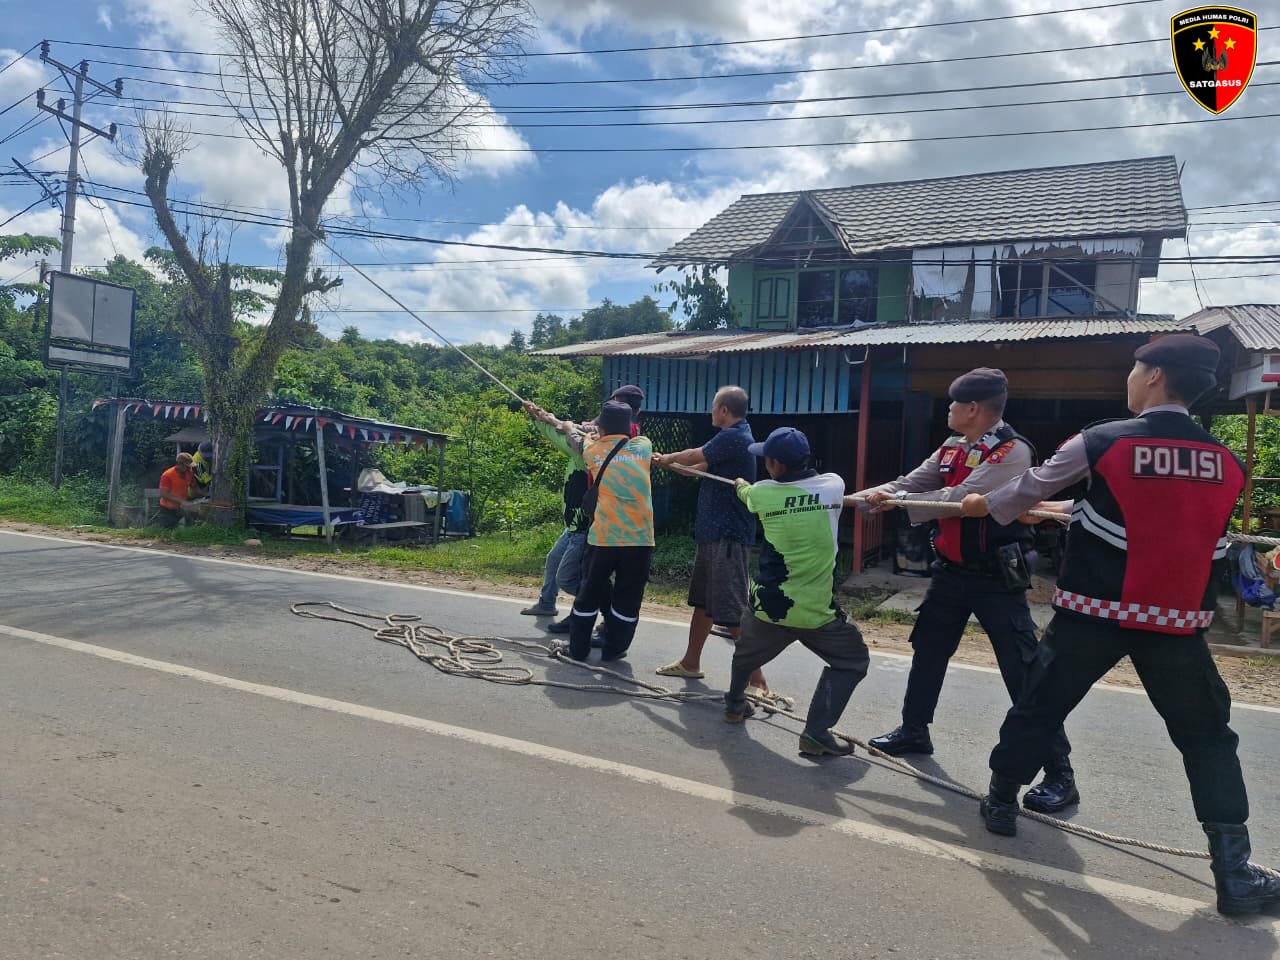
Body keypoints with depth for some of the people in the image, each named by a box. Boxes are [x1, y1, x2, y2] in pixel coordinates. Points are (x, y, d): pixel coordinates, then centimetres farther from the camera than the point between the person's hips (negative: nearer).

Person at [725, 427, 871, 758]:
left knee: (747, 653, 29)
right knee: (852, 660, 16)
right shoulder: (833, 485, -4)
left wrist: (741, 484, 46)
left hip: (769, 607, 2)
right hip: (817, 612, -1)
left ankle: (735, 704, 49)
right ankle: (817, 732, 4)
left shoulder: (763, 493, -5)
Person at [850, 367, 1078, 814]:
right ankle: (914, 730, 37)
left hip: (996, 577, -8)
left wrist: (894, 503, -25)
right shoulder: (951, 449, 7)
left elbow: (961, 499, -28)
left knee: (1024, 673, -7)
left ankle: (1059, 773, 2)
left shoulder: (1013, 451, -19)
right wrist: (860, 496, -10)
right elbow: (909, 484, 4)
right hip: (951, 570, 8)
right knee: (927, 651, 18)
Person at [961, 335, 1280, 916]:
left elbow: (1027, 491, 5)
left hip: (1095, 613, -2)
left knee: (1038, 707, 17)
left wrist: (985, 505, 27)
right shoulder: (1227, 463, 2)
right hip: (1178, 622, 2)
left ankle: (1001, 802, 31)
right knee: (1207, 736, 15)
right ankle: (1233, 872, 13)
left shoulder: (1100, 442, -10)